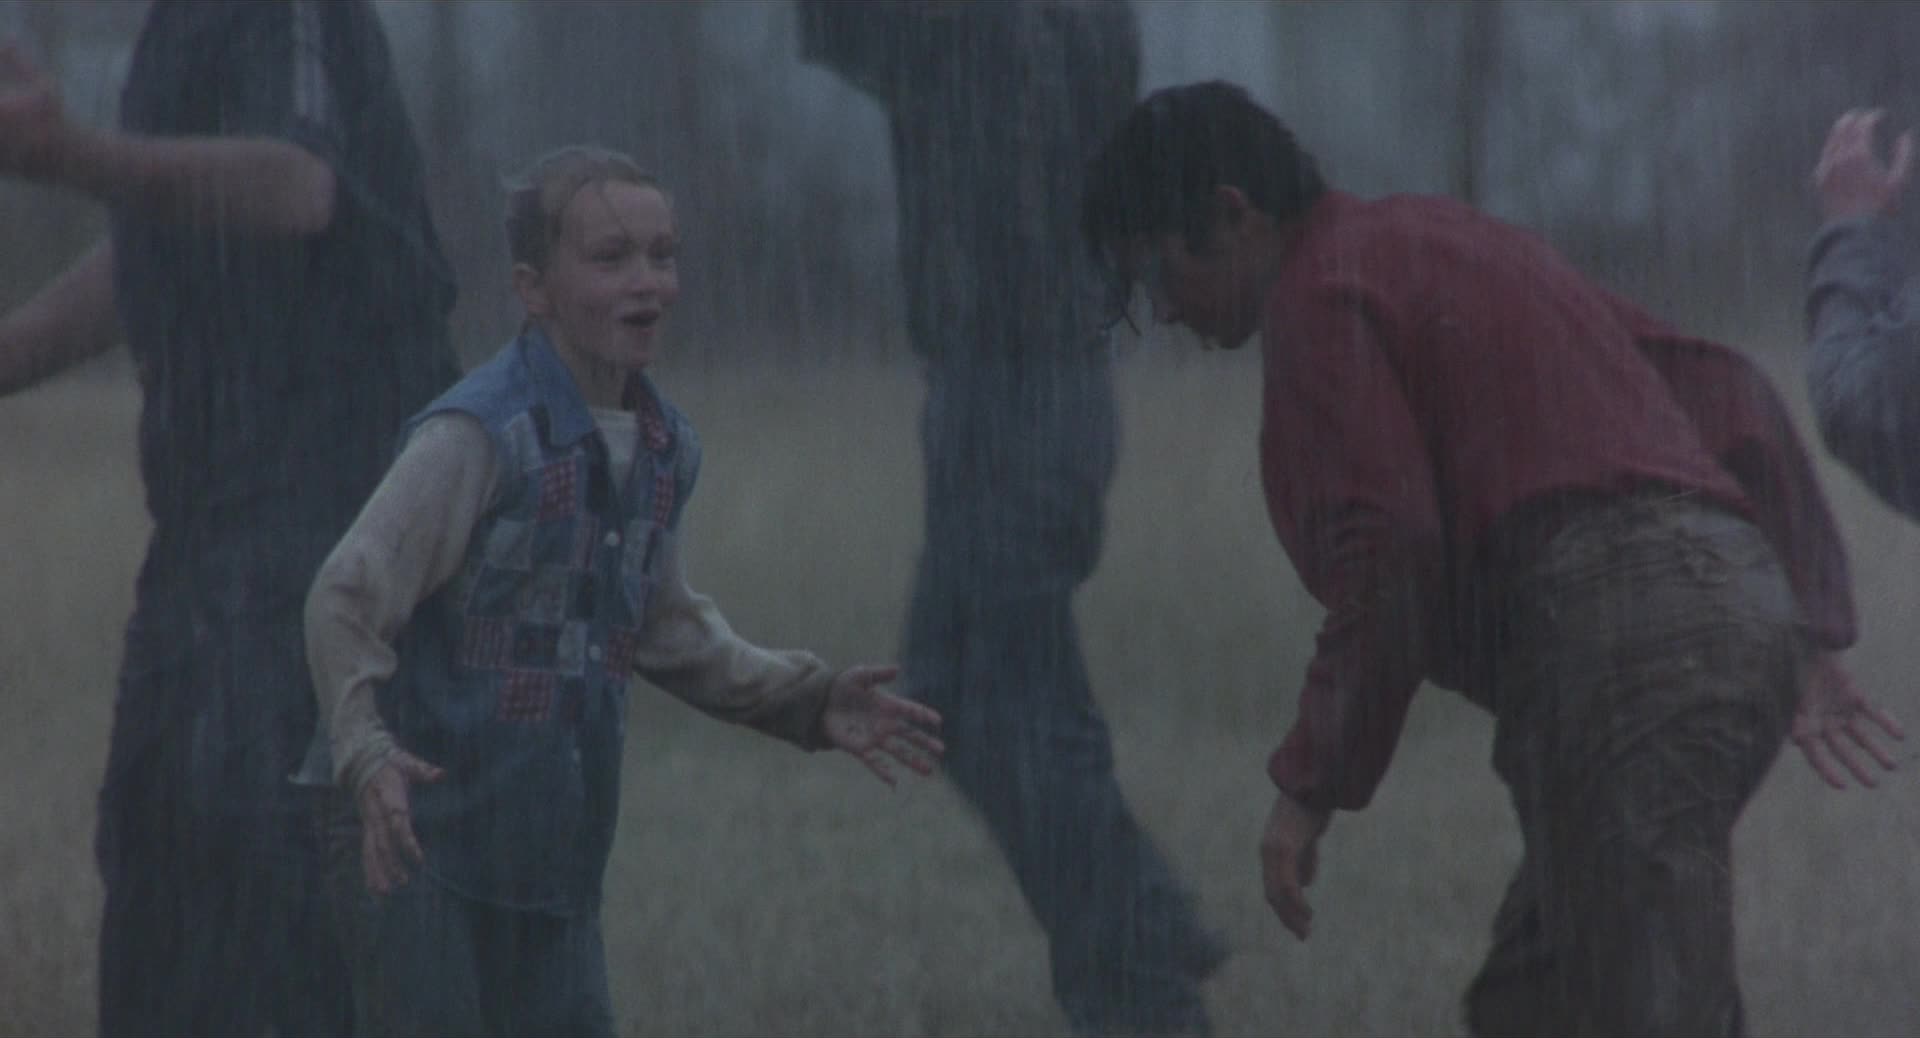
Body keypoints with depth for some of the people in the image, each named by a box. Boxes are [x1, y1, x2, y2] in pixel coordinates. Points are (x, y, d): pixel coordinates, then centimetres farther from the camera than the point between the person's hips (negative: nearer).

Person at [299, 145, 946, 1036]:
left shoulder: (662, 449, 8)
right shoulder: (480, 435, -18)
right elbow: (344, 602, -22)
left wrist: (808, 703, 16)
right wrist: (367, 756, -36)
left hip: (554, 855, 7)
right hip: (425, 838, -7)